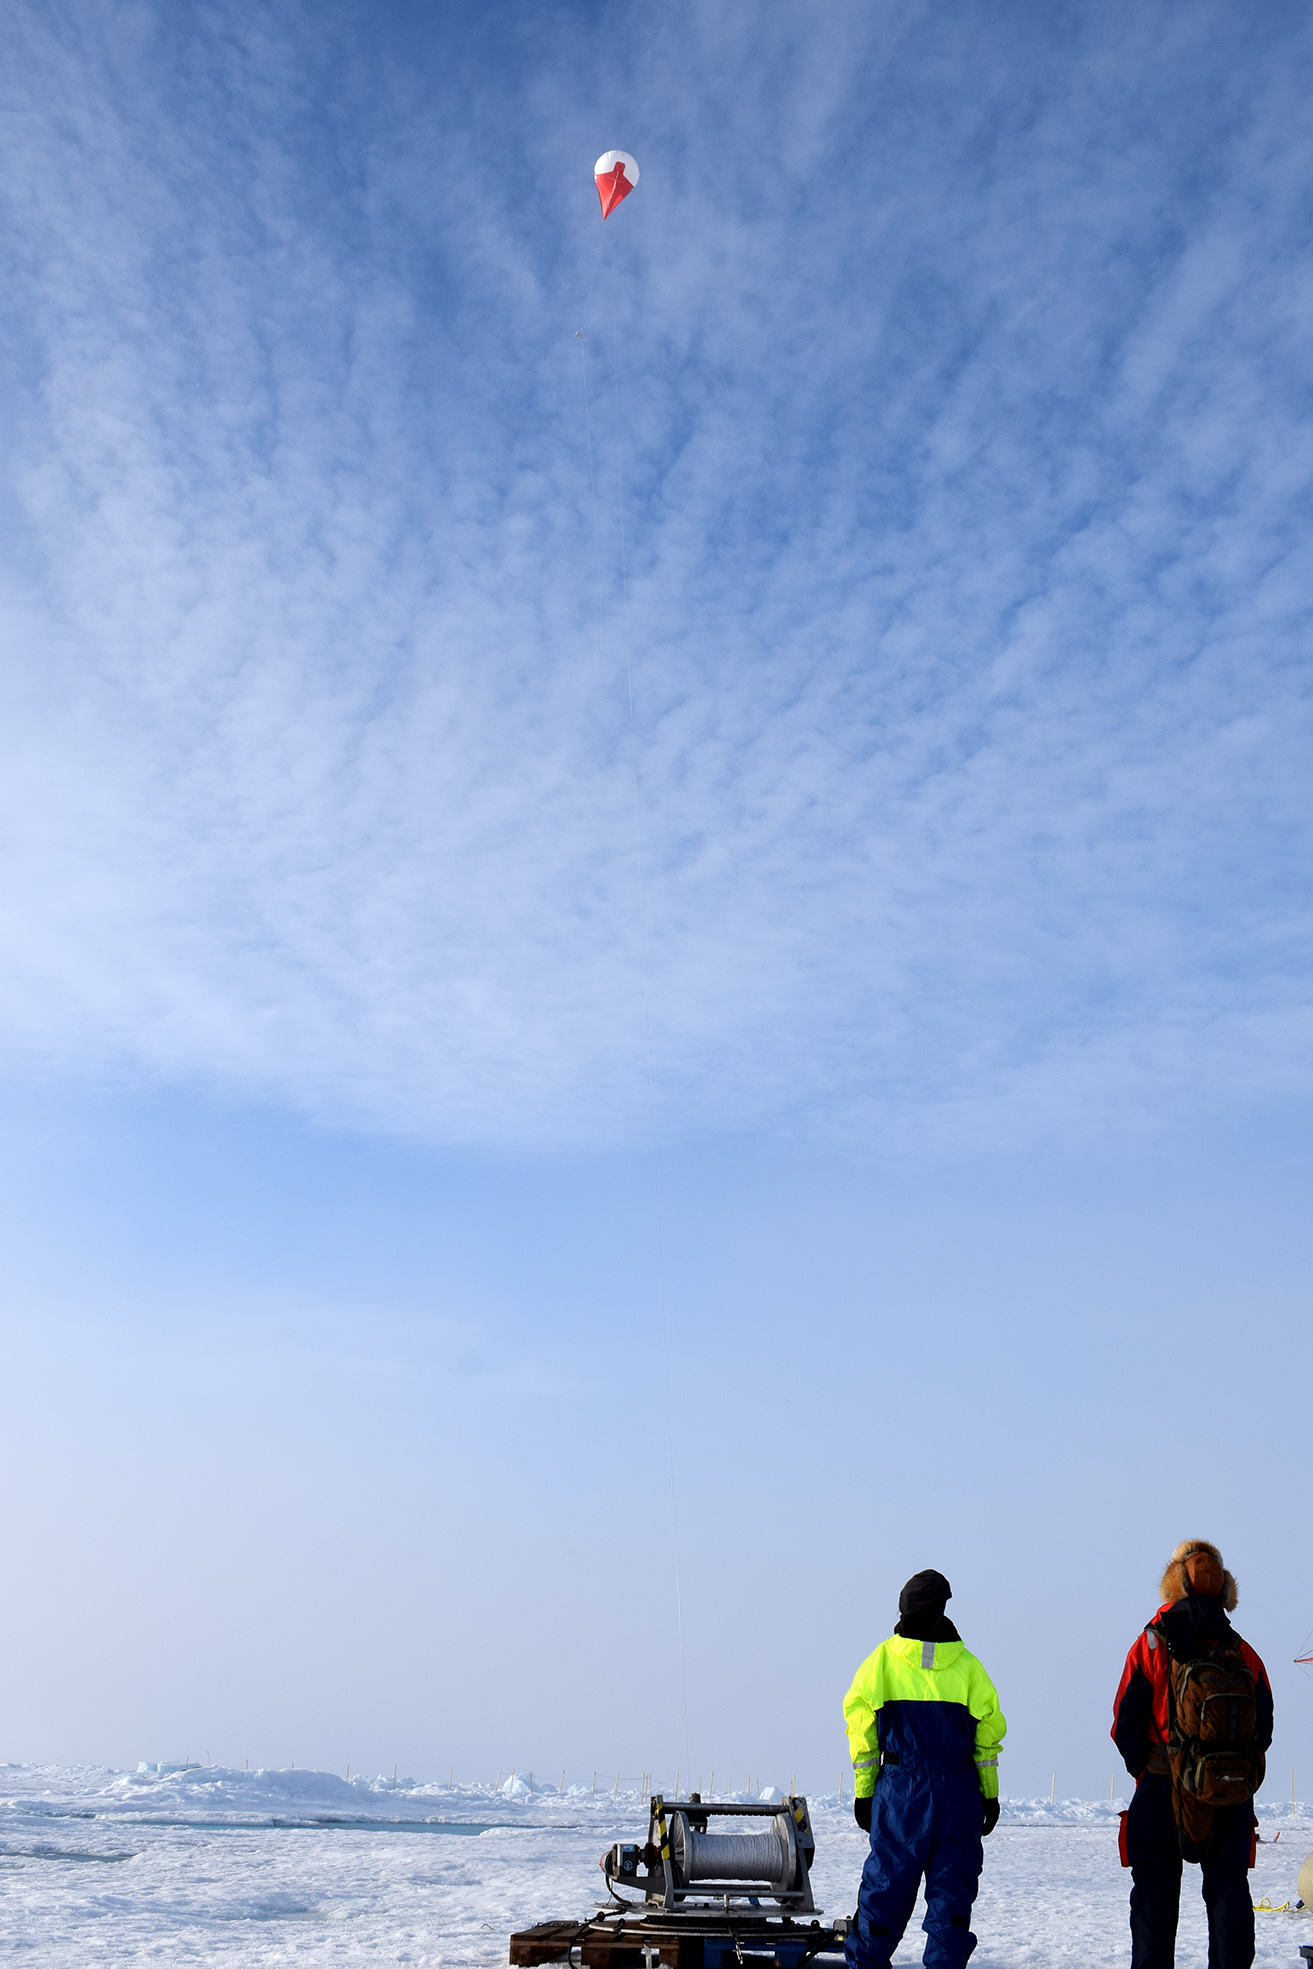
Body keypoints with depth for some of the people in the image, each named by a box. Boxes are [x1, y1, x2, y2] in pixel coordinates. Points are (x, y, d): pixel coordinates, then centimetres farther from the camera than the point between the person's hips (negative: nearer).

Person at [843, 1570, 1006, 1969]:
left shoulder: (882, 1660, -1)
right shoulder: (967, 1665, 1)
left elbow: (861, 1727, 0)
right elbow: (987, 1732, 3)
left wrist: (863, 1792, 6)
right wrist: (990, 1794, 10)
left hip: (900, 1792, 0)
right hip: (959, 1797, 0)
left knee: (886, 1887, 8)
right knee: (952, 1891, 7)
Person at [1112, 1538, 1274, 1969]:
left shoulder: (1151, 1646, -5)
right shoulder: (1244, 1654, 3)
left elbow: (1126, 1723, -5)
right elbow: (1264, 1725, 5)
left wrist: (1143, 1770, 8)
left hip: (1162, 1787, -2)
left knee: (1155, 1894, 5)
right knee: (1229, 1890, 9)